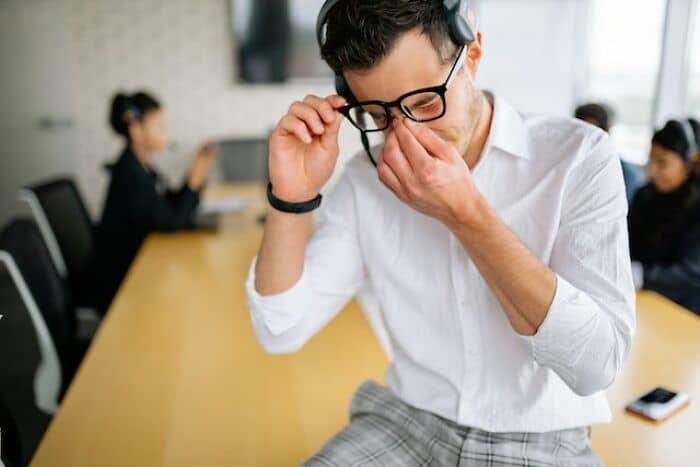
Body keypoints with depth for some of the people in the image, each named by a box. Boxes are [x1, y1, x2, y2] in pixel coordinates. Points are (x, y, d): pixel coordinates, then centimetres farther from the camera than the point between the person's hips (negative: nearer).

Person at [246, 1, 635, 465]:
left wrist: (466, 213, -24)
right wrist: (292, 199, -18)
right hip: (405, 423, 1)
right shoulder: (365, 179, -4)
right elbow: (282, 332, -6)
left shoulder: (577, 155, -12)